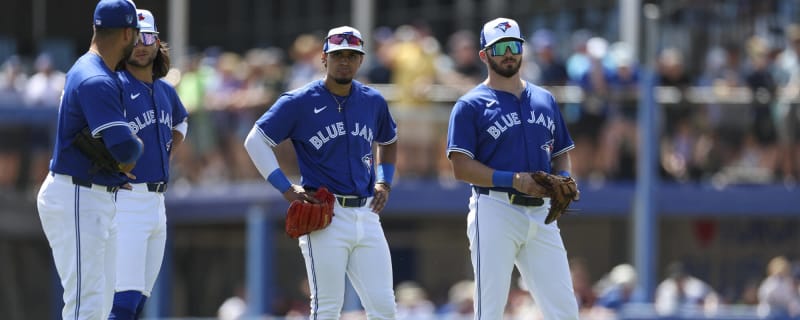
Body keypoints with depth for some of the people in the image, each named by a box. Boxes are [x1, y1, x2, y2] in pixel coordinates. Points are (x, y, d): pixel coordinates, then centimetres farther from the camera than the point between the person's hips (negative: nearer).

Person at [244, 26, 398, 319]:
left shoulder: (373, 102, 11)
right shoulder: (300, 102, -4)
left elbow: (389, 141, 31)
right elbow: (255, 141, -1)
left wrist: (384, 182, 16)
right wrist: (286, 189, -7)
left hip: (366, 215, 5)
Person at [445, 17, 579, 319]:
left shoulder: (545, 100, 17)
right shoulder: (471, 105, 0)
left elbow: (561, 154, 23)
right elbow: (461, 167, -8)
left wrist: (562, 179, 0)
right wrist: (513, 180, -19)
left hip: (541, 214, 5)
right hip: (495, 212, -5)